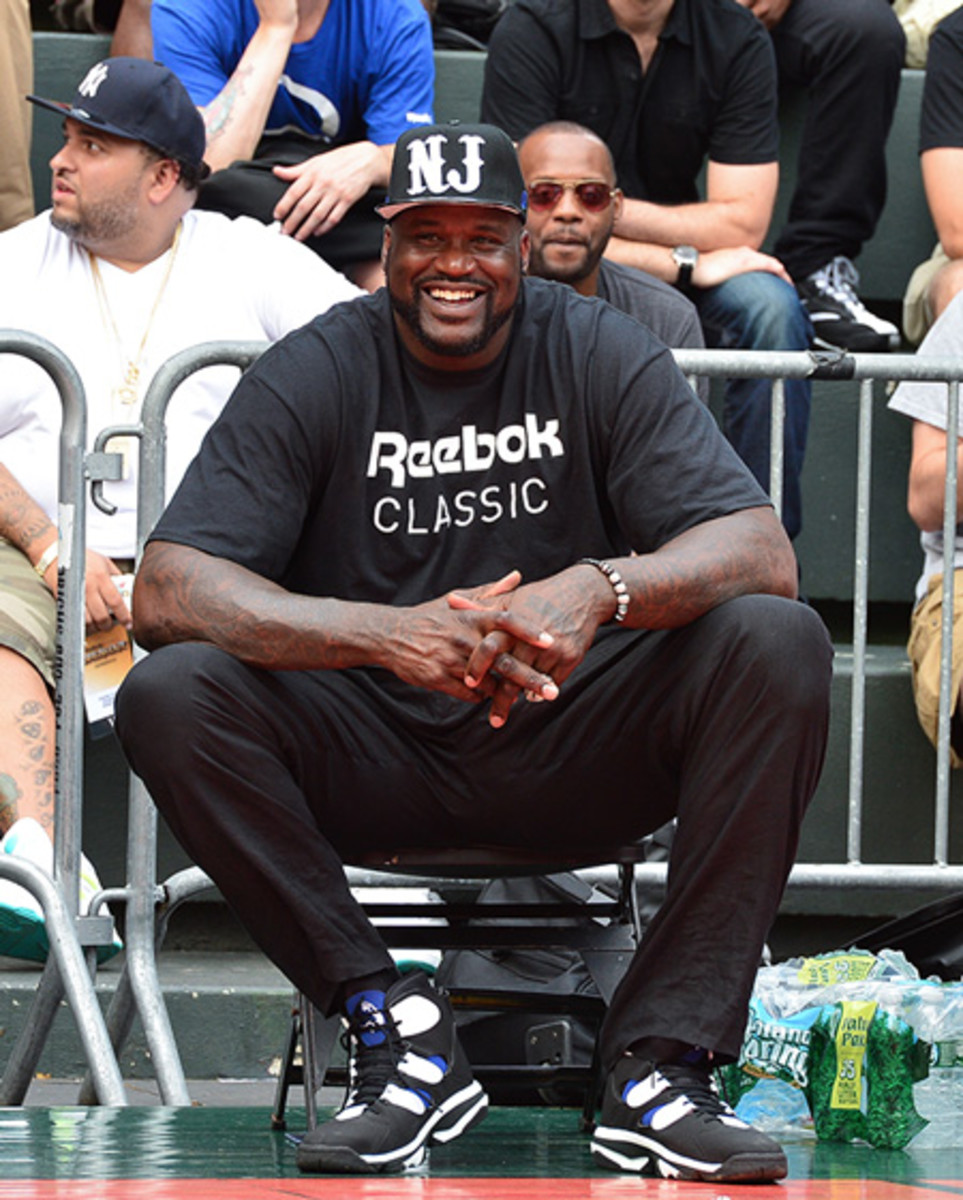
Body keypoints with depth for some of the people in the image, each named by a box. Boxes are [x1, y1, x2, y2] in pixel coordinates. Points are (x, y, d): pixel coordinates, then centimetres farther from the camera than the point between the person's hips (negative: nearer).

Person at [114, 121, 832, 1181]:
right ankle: (401, 1035, -22)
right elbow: (166, 589, -16)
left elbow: (763, 552, -13)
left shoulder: (599, 354, -3)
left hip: (573, 753, 0)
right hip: (373, 758, 0)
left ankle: (660, 1066, -27)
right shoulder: (312, 375, -5)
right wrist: (389, 635, -33)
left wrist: (605, 591, -36)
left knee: (776, 641, -25)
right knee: (169, 692, -26)